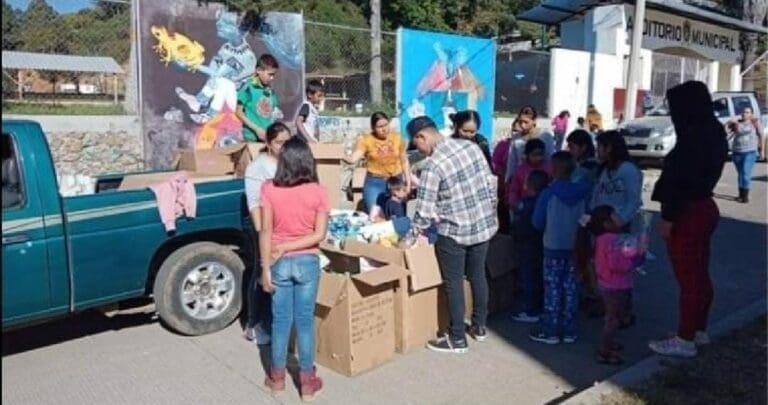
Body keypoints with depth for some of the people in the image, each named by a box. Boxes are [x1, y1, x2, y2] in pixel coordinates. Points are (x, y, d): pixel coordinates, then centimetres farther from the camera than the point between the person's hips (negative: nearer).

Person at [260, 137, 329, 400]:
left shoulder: (269, 190, -9)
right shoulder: (318, 192, -9)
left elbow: (265, 232, -8)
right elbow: (319, 235, -11)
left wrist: (265, 269, -3)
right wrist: (289, 247, -8)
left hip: (280, 263, 0)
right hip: (308, 262, 0)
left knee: (281, 320, 13)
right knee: (305, 320, 9)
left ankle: (277, 377, 27)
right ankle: (307, 381, 19)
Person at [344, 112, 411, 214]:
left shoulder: (397, 137, 0)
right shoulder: (366, 140, -8)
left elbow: (404, 160, 9)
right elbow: (354, 158, -19)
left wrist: (408, 179, 6)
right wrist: (347, 158, -41)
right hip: (374, 183, -2)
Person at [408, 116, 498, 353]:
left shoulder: (433, 165, -19)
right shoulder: (471, 146, 0)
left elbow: (425, 210, -18)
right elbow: (491, 184, 6)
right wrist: (489, 212, 18)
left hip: (454, 231, -7)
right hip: (484, 224, 7)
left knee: (453, 283, 7)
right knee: (478, 275, 20)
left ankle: (457, 339, 15)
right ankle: (480, 327, 35)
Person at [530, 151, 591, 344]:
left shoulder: (548, 193, -15)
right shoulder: (583, 191, -4)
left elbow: (537, 223, -7)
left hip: (554, 247, -4)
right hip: (575, 247, 4)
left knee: (553, 289, 4)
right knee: (570, 288, 12)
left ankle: (550, 332, 11)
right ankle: (569, 331, 19)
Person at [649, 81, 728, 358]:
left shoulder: (693, 138, -21)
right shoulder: (713, 133, 9)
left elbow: (681, 182, -23)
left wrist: (668, 217, -18)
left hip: (688, 214, -10)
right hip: (704, 208, 10)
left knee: (688, 279, -1)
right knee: (699, 275, 18)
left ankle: (685, 341, 10)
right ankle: (699, 331, 31)